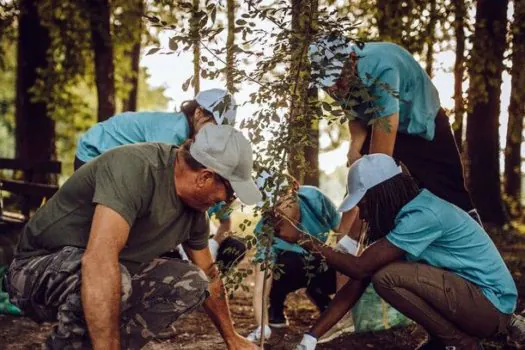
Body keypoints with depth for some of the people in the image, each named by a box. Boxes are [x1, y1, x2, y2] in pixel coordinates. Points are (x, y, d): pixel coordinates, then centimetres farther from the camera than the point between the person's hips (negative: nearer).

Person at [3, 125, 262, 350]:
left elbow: (209, 276, 14)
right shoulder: (135, 167, -30)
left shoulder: (194, 208, -2)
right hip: (39, 272, -8)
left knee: (191, 283, -8)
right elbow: (99, 258, -42)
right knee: (111, 277, -37)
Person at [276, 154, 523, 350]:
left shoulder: (422, 215, -23)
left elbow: (360, 268, -27)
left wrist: (302, 239, -20)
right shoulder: (403, 216, 5)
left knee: (386, 277, -24)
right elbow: (359, 281, 2)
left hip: (491, 305, -9)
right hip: (465, 293, 9)